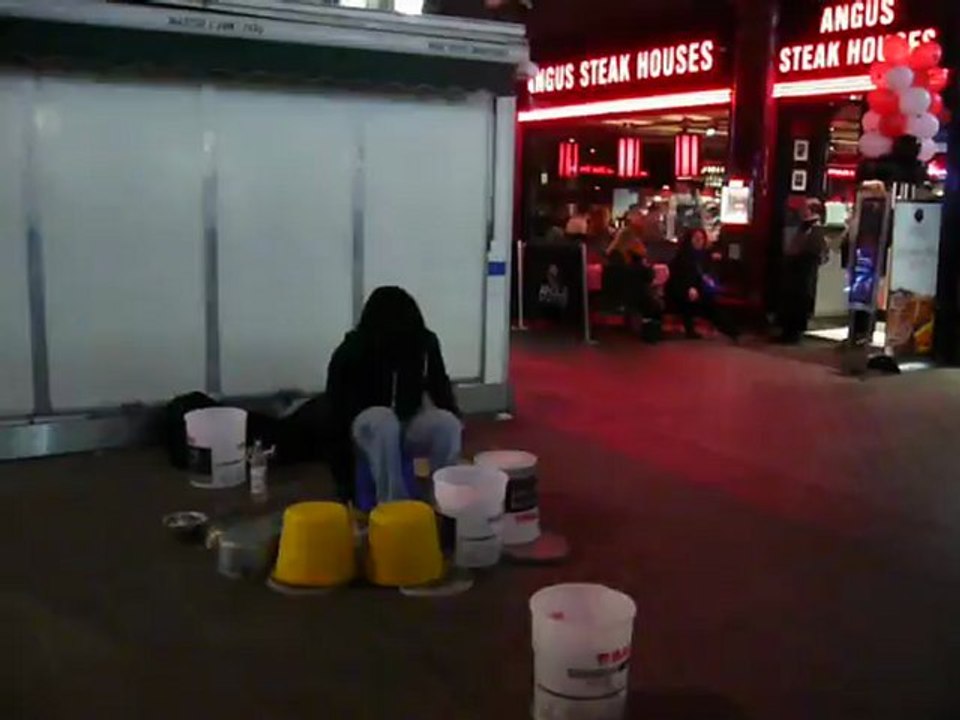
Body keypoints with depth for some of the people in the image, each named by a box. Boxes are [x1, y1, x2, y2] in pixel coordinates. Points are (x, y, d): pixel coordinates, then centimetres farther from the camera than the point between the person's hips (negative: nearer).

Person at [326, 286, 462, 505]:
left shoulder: (425, 343, -10)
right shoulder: (349, 354, -20)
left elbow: (440, 388, 7)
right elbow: (339, 420, -19)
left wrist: (456, 424, -9)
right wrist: (344, 484, -21)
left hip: (409, 426, 3)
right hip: (366, 428, -3)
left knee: (447, 423, -30)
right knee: (382, 420, -38)